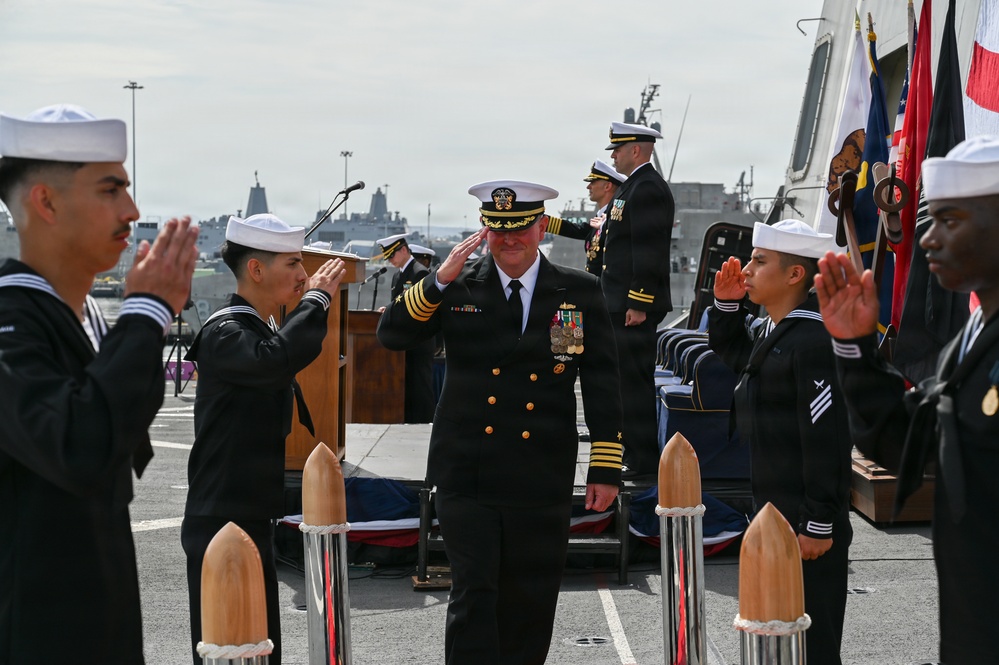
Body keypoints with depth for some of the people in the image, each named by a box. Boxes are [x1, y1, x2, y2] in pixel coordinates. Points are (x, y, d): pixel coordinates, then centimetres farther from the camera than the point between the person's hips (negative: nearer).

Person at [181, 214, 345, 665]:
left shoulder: (262, 330, 14)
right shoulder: (224, 332, -17)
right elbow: (273, 360, -37)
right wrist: (318, 299, -25)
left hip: (253, 518, 10)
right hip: (222, 522, -10)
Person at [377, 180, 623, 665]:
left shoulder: (580, 292, 3)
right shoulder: (458, 286, 2)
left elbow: (602, 385, 4)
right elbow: (391, 335, -4)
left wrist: (605, 469, -1)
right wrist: (439, 280, -17)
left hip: (542, 481, 1)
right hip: (467, 475, -1)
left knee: (529, 604, 11)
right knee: (473, 593, -6)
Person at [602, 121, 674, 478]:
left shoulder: (648, 189, -14)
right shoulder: (635, 186, 19)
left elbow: (648, 251, -21)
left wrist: (638, 305, -22)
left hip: (634, 306, -11)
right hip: (623, 304, 11)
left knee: (634, 381, -8)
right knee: (628, 381, 14)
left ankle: (644, 462, -4)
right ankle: (636, 455, 21)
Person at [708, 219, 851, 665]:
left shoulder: (813, 341, -21)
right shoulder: (770, 333, 10)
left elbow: (825, 439, -23)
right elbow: (728, 350, 32)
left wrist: (819, 526, -22)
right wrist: (727, 303, 13)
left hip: (807, 523, -10)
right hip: (774, 511, 10)